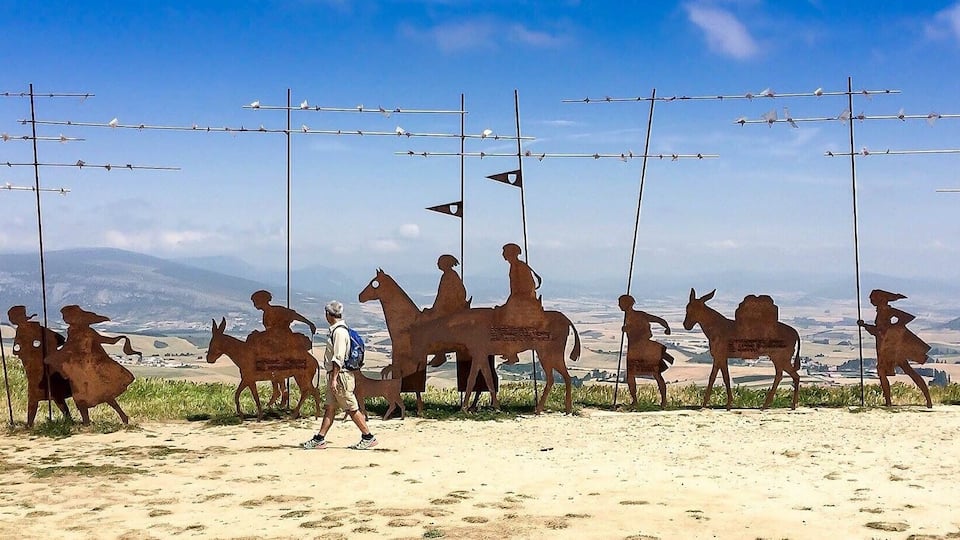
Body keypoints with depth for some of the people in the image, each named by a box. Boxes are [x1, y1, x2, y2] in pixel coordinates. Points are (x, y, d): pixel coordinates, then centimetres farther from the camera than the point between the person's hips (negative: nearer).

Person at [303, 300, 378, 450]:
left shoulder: (339, 331, -17)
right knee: (329, 408, 10)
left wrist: (334, 379, -23)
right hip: (335, 376, 10)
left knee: (352, 409, -4)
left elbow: (338, 358, -22)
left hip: (341, 376, -10)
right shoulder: (336, 330, 15)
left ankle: (368, 437, 3)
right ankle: (320, 439, 12)